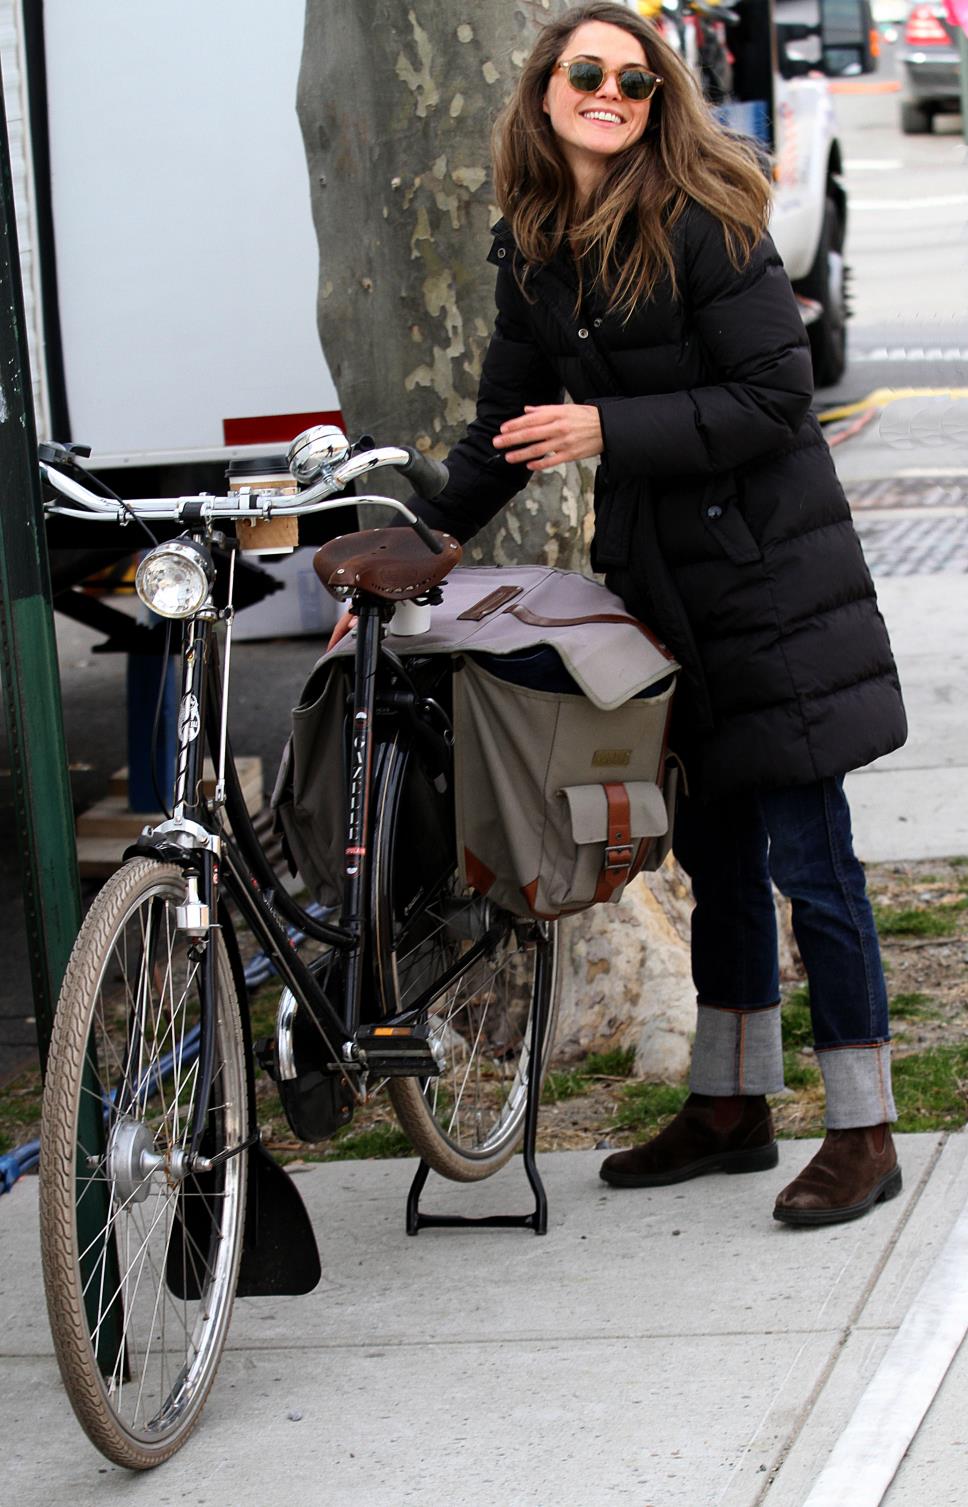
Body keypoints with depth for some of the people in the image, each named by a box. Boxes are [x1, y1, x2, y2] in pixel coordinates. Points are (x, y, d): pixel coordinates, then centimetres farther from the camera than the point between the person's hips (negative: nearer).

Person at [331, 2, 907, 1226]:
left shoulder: (703, 224, -13)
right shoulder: (535, 252, 8)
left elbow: (775, 395, -17)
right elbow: (507, 424, 17)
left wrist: (610, 428, -21)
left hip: (767, 572, -7)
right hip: (664, 577, 7)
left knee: (806, 855, -5)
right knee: (716, 850, 15)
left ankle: (863, 1135, 2)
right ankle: (731, 1108, 26)